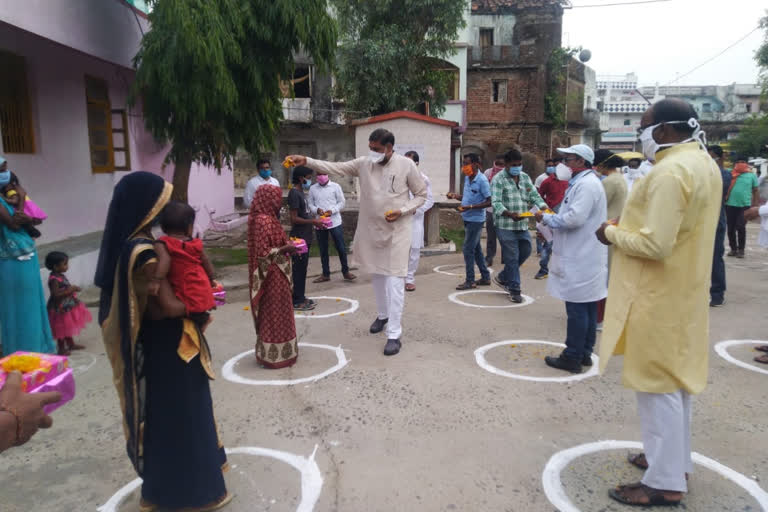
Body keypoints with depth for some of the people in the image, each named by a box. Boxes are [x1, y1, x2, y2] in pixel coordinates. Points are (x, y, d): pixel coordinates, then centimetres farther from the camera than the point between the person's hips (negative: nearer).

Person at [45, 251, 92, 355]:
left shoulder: (61, 276, 5)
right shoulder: (54, 279, -24)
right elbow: (56, 294, -30)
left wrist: (72, 289, 7)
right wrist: (70, 290, -28)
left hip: (67, 306, 9)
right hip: (60, 309, -9)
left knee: (68, 327, 22)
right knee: (61, 329, 4)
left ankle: (71, 344, 36)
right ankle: (61, 349, 17)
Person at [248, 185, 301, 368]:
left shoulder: (267, 219, 9)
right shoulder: (264, 221, -21)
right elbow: (263, 254, -24)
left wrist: (286, 246, 8)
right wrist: (286, 248, -18)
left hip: (275, 274, 10)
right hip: (272, 276, -10)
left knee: (273, 314, 18)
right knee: (274, 315, 1)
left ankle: (273, 352, 29)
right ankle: (274, 356, 12)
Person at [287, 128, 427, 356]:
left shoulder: (406, 165, -10)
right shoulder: (364, 163, 0)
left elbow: (421, 195, -2)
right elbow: (336, 167, 0)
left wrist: (402, 211, -17)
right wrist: (307, 161, -11)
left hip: (398, 230, -5)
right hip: (372, 229, 5)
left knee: (394, 281, -8)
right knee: (378, 275, 19)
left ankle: (394, 335, -2)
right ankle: (383, 315, 42)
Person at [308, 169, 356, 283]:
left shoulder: (335, 186, 0)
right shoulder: (312, 188, 7)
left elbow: (342, 202, 0)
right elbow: (310, 204, 8)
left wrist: (332, 211, -16)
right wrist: (317, 210, -14)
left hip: (335, 222, -2)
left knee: (341, 248, -1)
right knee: (323, 249, 10)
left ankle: (345, 271, 13)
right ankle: (325, 274, 19)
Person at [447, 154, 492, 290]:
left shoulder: (482, 180, -16)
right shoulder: (467, 178, 9)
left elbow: (489, 201, -17)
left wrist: (470, 207, -24)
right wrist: (455, 196, 3)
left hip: (476, 219, -9)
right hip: (468, 218, 9)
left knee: (468, 249, -5)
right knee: (476, 249, 14)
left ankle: (470, 281, 4)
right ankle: (485, 277, 25)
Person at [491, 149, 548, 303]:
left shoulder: (525, 177, 12)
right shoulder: (498, 180, -7)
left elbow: (535, 196, 9)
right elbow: (496, 203, -16)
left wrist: (545, 208, -11)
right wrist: (510, 214, -33)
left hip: (523, 224, 6)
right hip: (505, 225, -6)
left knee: (525, 252, 11)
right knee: (512, 257, -1)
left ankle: (503, 277, 32)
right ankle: (514, 289, 12)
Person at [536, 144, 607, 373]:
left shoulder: (587, 184, -15)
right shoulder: (581, 182, 19)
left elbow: (575, 218, -24)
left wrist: (546, 218, -11)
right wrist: (550, 220, 12)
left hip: (580, 259, -10)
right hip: (583, 257, 10)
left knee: (577, 309, -5)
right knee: (587, 307, 14)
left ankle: (572, 358, 2)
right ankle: (584, 353, 22)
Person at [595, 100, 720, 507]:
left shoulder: (670, 172, -22)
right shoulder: (704, 164, 11)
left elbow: (655, 244, -27)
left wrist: (612, 234, -11)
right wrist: (628, 228, 11)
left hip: (658, 296, -10)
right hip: (682, 290, 10)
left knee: (658, 384, 0)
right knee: (674, 379, 19)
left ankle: (665, 481, 12)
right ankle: (673, 458, 34)